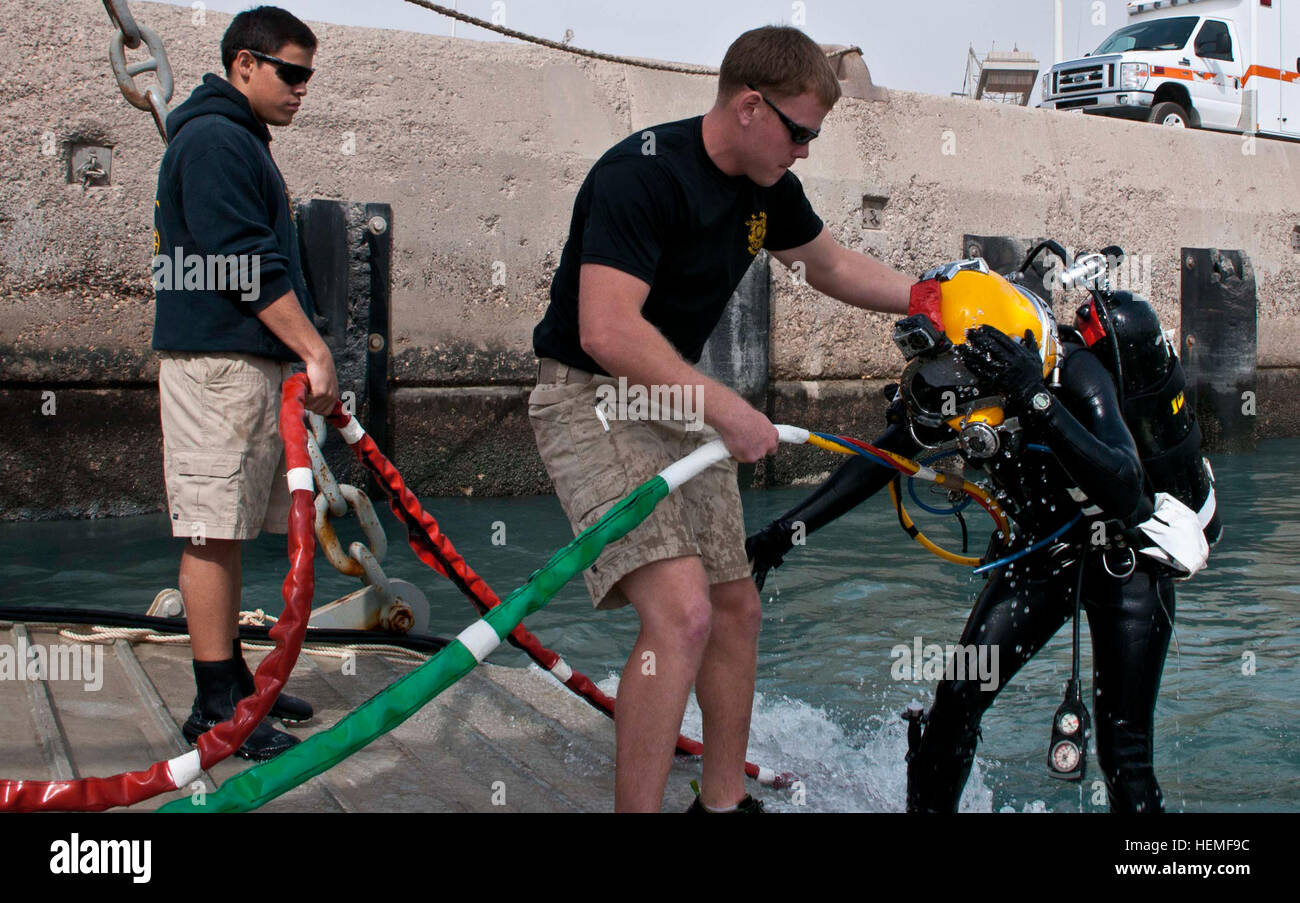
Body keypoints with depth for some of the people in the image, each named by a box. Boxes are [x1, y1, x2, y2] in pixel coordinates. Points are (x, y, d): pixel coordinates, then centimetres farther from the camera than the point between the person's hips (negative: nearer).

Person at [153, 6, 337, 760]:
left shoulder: (243, 141, 22)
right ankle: (216, 707, -3)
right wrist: (315, 351, -18)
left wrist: (308, 355, 21)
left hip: (254, 361, 10)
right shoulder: (213, 140, -11)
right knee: (213, 531, -7)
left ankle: (233, 683, 21)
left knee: (228, 534, 13)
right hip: (216, 362, -10)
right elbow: (248, 267, -19)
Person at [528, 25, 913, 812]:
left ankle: (724, 799, 28)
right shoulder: (643, 174, -24)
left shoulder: (769, 188, 3)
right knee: (683, 612, -22)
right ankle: (638, 807, -9)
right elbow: (607, 332, -32)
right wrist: (728, 409, -29)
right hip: (593, 397, -9)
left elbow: (829, 263, 23)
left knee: (737, 609, 11)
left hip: (678, 398, 9)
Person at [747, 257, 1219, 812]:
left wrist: (1036, 400, -54)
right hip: (1041, 553, 5)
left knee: (1123, 757, -12)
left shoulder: (1076, 374, -31)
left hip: (1126, 561, -5)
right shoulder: (968, 388, -15)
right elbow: (877, 461, -6)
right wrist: (783, 532, -11)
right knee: (957, 697, -8)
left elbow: (1124, 491, -44)